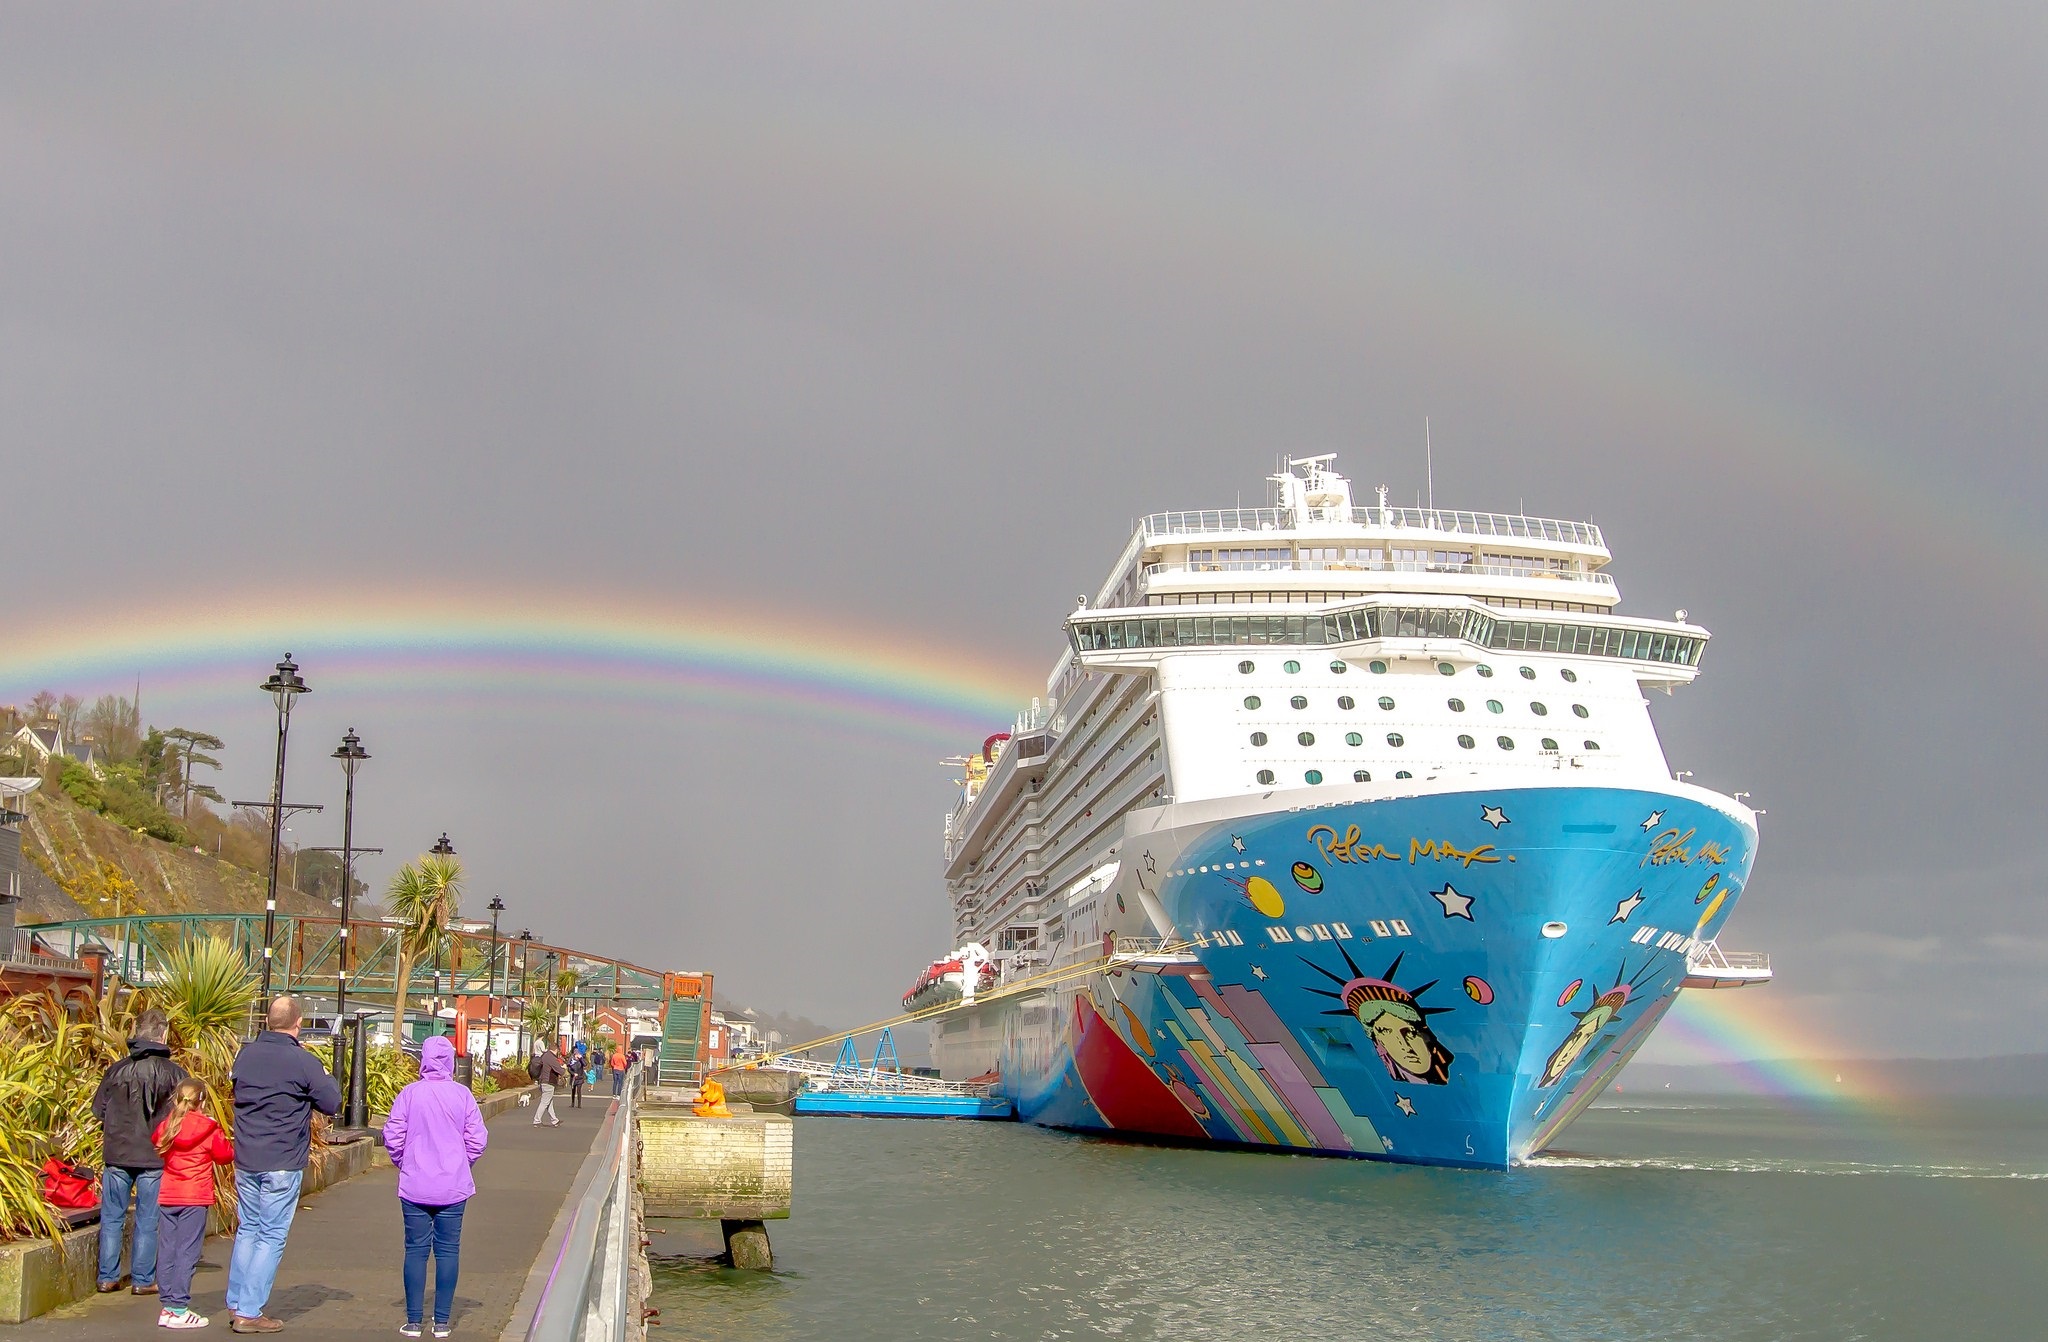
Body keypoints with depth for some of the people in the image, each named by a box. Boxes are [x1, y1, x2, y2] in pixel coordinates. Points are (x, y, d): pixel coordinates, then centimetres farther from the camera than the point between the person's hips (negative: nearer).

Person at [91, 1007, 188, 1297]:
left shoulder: (116, 1070, -3)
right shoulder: (173, 1073, -9)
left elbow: (98, 1110, 4)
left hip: (117, 1154, 2)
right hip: (155, 1157, -2)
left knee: (112, 1218, 13)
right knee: (147, 1221, 6)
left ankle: (108, 1277, 16)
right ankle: (143, 1280, 10)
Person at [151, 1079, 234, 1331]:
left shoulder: (166, 1126, 5)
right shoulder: (208, 1129, -8)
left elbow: (158, 1148, 20)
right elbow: (225, 1155, 0)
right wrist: (229, 1143, 19)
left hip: (166, 1197, 5)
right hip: (195, 1198, -5)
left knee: (166, 1251, 9)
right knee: (187, 1252, -3)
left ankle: (167, 1306, 13)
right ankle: (178, 1309, -4)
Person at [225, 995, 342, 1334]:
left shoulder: (245, 1054, 3)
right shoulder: (303, 1062, -14)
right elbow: (331, 1103, -7)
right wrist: (326, 1078, 12)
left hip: (245, 1160, 6)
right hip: (282, 1163, -6)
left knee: (247, 1230, 18)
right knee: (271, 1236, 2)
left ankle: (235, 1305, 22)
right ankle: (249, 1312, 2)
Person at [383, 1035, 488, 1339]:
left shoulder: (410, 1093, -8)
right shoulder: (462, 1094, -6)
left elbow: (392, 1136, -4)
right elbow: (477, 1139, -3)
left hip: (415, 1186, 0)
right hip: (454, 1188, 0)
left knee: (416, 1250, 7)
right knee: (448, 1250, 7)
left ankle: (413, 1321, 9)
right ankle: (442, 1321, 10)